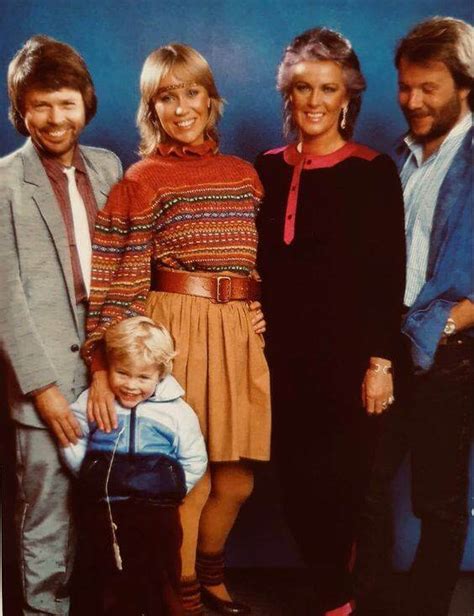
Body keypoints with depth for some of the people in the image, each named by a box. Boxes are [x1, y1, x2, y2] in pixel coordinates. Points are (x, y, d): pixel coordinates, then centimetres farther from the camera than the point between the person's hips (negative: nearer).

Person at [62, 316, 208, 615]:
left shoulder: (176, 411, -3)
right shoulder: (91, 402, -1)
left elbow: (194, 463, 2)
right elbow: (74, 444, 5)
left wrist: (167, 491, -7)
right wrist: (89, 474, -7)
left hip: (157, 513, -1)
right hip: (104, 511, 1)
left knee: (161, 583, 11)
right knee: (113, 580, 17)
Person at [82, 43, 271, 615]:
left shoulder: (244, 175, 12)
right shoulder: (141, 182, -3)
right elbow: (117, 280, -10)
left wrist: (261, 310, 5)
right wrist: (102, 369, -17)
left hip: (241, 334, 5)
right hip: (176, 332, -5)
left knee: (236, 482, 12)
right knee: (188, 482, 3)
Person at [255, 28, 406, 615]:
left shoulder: (374, 171, -5)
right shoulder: (268, 169, 7)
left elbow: (389, 275, -7)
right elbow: (259, 266, 10)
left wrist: (380, 362, -11)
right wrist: (254, 346, 4)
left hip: (348, 353, -4)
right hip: (284, 352, 4)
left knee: (339, 478, 2)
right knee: (295, 478, 9)